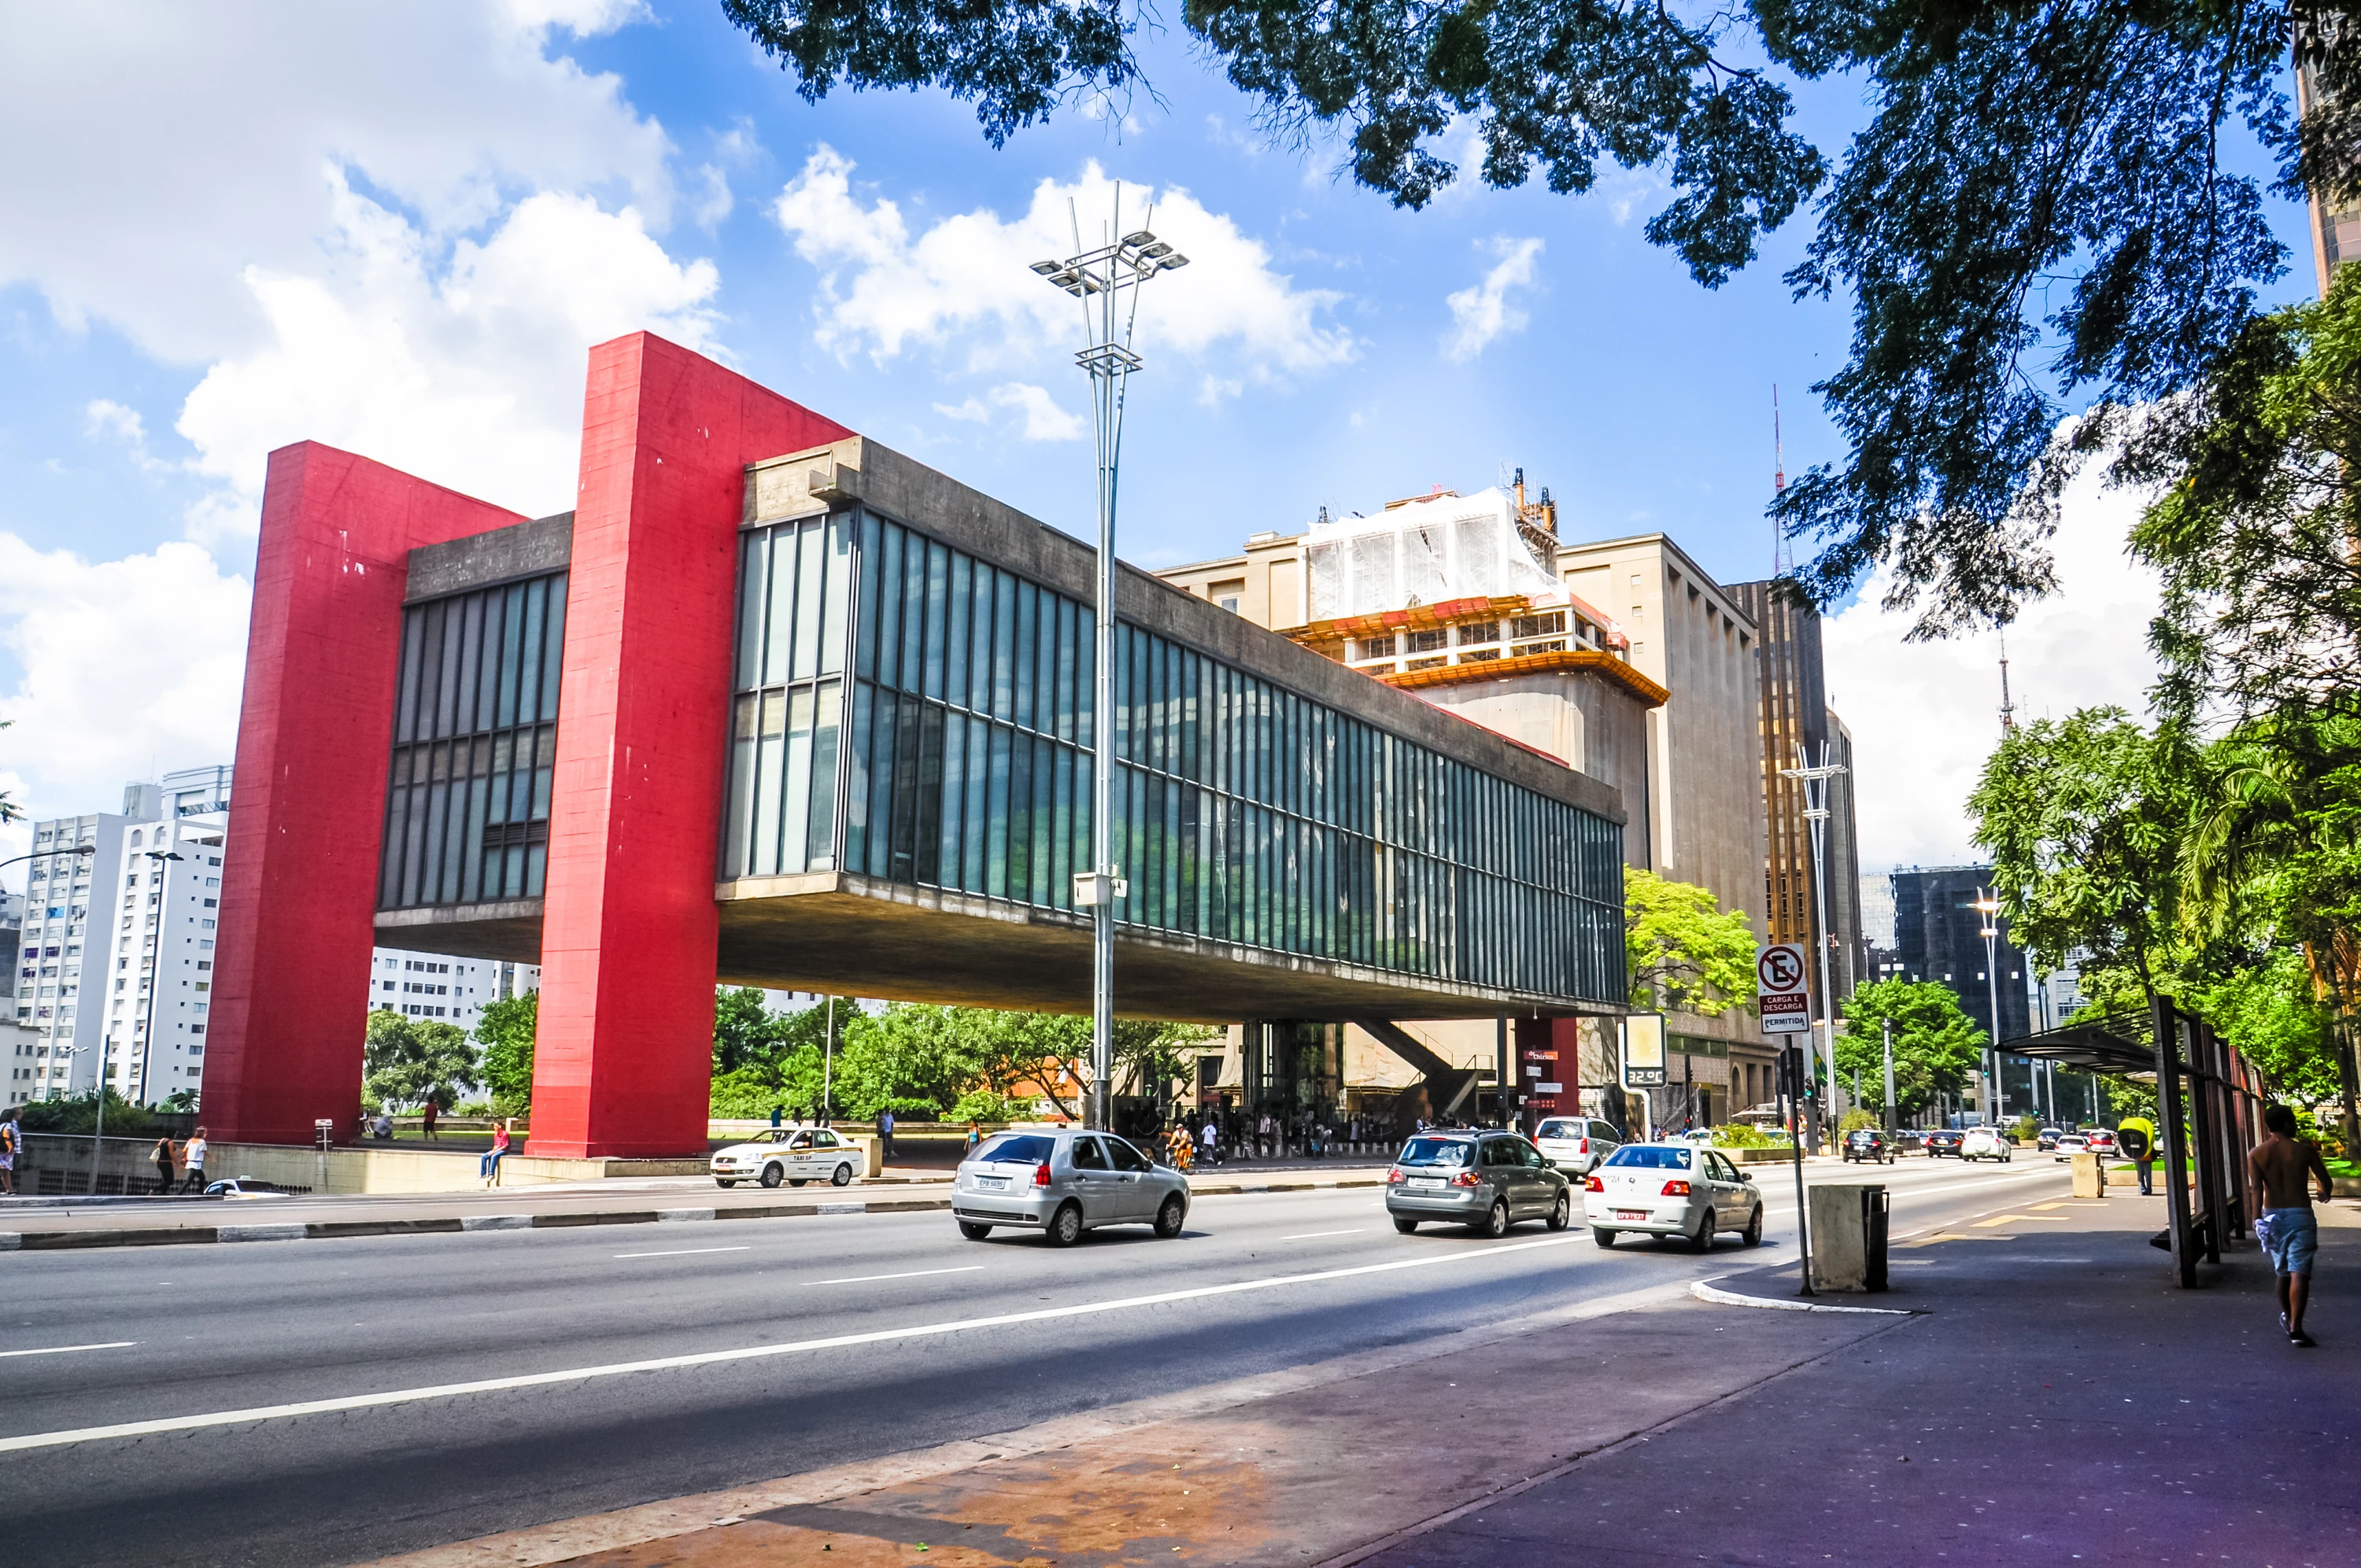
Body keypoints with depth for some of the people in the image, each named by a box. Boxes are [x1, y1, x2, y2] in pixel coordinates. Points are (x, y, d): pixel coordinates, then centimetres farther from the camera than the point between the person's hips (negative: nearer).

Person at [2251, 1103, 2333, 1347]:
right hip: (2301, 1215, -3)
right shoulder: (2304, 1149, -3)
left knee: (2282, 1271, 20)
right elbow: (2325, 1180, 6)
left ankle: (2287, 1317, 39)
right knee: (2299, 1273, -7)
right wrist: (2324, 1194, 29)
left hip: (2272, 1215, 3)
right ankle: (2295, 1328, -16)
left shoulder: (2257, 1153, 0)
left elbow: (2256, 1187, -12)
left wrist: (2256, 1218, -15)